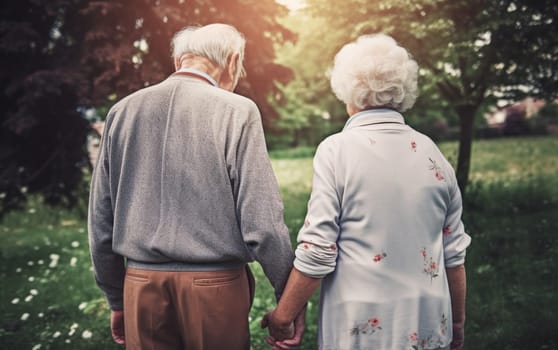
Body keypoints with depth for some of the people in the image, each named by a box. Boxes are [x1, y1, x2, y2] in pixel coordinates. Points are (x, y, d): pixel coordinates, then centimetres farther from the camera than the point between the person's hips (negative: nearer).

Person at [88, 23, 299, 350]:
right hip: (216, 286, -3)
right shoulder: (237, 111, -9)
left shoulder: (123, 111, 3)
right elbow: (262, 224, -14)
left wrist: (117, 300, 18)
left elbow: (100, 221, 7)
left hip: (141, 285, 4)